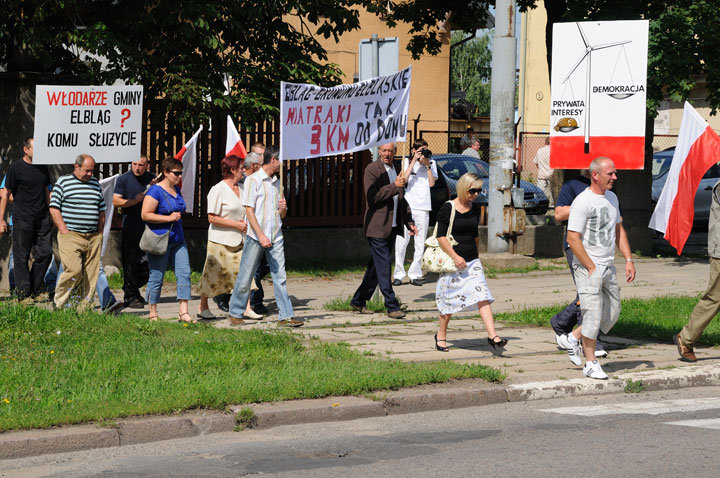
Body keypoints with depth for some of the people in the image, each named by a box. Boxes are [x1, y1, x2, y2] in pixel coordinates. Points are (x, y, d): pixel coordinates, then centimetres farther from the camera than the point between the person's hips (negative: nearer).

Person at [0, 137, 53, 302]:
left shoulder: (43, 168, 11)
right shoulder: (16, 168, -5)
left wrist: (51, 214, 20)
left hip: (42, 217, 5)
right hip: (22, 218, -5)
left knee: (45, 252, 0)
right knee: (21, 257, 0)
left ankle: (35, 288, 15)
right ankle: (23, 293, 6)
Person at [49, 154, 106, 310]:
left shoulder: (95, 184, 17)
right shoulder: (63, 182, 2)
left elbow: (102, 210, 22)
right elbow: (54, 209, -2)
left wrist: (99, 232, 12)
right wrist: (65, 231, -9)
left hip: (93, 237, 5)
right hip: (71, 236, -5)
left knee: (91, 274, 1)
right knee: (74, 270, -18)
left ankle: (84, 308, 6)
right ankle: (58, 303, -1)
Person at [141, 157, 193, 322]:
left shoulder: (177, 189, 15)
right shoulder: (155, 191, -11)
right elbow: (145, 215, -17)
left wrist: (178, 216, 14)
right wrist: (169, 218, -18)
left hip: (177, 239, 8)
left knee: (184, 273, -2)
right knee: (157, 277, 0)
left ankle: (183, 313, -2)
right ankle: (153, 314, 11)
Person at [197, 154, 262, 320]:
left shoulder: (240, 189, 12)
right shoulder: (218, 190, -11)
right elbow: (212, 218, -16)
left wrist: (244, 223, 5)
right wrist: (236, 224, -16)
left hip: (238, 239, 7)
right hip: (220, 240, -7)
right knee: (213, 275, 2)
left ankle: (246, 309, -1)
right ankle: (203, 308, 15)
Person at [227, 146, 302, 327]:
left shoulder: (277, 183, 16)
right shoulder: (253, 180, -4)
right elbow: (249, 210, -10)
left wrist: (283, 208, -2)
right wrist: (261, 236, -18)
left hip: (275, 238, 5)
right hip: (256, 237, -5)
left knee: (280, 277, -2)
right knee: (245, 277, 1)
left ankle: (286, 316, -3)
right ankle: (235, 314, 13)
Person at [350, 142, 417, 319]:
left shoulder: (395, 171, 16)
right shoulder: (372, 169, -8)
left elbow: (401, 200, 24)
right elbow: (372, 197, -18)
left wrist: (409, 222, 18)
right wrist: (394, 186, -19)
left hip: (391, 228, 8)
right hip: (377, 227, -8)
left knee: (376, 266, 11)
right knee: (383, 267, -8)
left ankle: (358, 301, 21)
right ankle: (392, 307, -7)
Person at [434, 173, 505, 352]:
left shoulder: (475, 209, 9)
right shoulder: (447, 208, -9)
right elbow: (441, 237, -12)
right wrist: (455, 256, -19)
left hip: (472, 261, 5)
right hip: (452, 262, -4)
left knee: (483, 296, -11)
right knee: (449, 300, 5)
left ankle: (492, 336, -17)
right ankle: (441, 336, 24)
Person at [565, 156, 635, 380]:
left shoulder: (611, 198, 12)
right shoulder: (582, 202, -15)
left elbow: (618, 230, 21)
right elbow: (572, 239, -18)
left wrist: (628, 259, 11)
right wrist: (591, 268, -17)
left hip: (608, 266, 8)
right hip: (588, 267, -8)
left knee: (612, 313, 10)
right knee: (593, 314, -7)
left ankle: (575, 337, 27)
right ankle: (591, 363, 3)